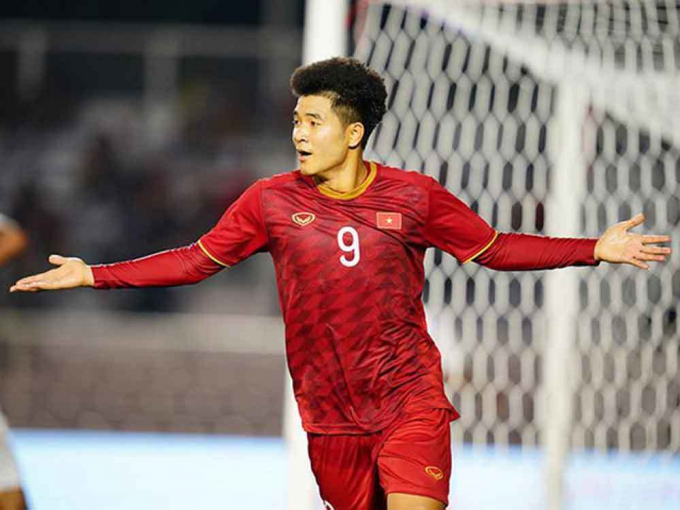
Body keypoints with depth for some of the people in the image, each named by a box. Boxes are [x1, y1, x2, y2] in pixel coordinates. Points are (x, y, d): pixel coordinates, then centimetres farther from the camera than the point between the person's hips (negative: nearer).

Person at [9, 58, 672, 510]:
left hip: (410, 402, -2)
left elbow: (494, 249, 7)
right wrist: (93, 275, 5)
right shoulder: (271, 201, 2)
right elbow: (196, 260, 9)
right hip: (329, 414, 2)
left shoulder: (412, 197, -1)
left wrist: (595, 250, 0)